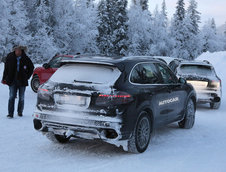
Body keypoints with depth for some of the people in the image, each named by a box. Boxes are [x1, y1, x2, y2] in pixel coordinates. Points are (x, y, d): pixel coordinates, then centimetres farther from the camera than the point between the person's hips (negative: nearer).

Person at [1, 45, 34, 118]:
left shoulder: (25, 59, -3)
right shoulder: (10, 57, -2)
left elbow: (31, 68, 11)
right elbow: (6, 69, 6)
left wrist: (27, 77, 5)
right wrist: (4, 78, 3)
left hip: (22, 81, 1)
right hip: (12, 81, 0)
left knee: (21, 98, 8)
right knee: (12, 97, -6)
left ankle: (20, 112, 23)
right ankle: (10, 113, -3)